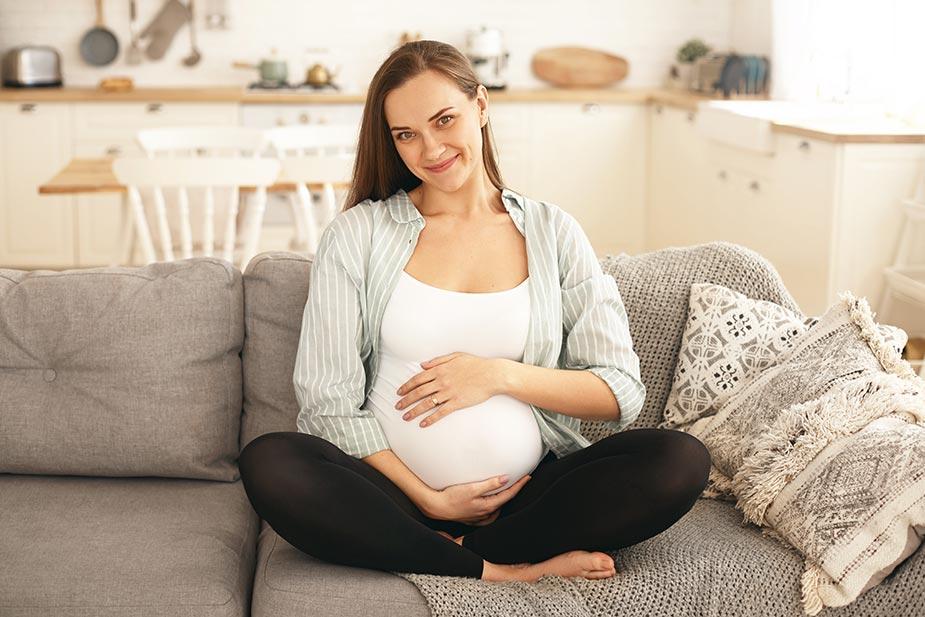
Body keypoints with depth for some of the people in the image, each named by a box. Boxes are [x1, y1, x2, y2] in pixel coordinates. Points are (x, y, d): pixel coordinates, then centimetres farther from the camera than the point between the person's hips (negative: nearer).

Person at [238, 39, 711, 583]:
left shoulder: (551, 231, 8)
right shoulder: (358, 233, 4)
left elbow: (622, 394, 5)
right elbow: (328, 401, -2)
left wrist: (502, 375, -9)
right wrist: (428, 499, -11)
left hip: (527, 493, 1)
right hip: (393, 491, -1)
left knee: (681, 461, -22)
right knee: (268, 464, -30)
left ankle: (454, 556, -17)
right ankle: (507, 572, -21)